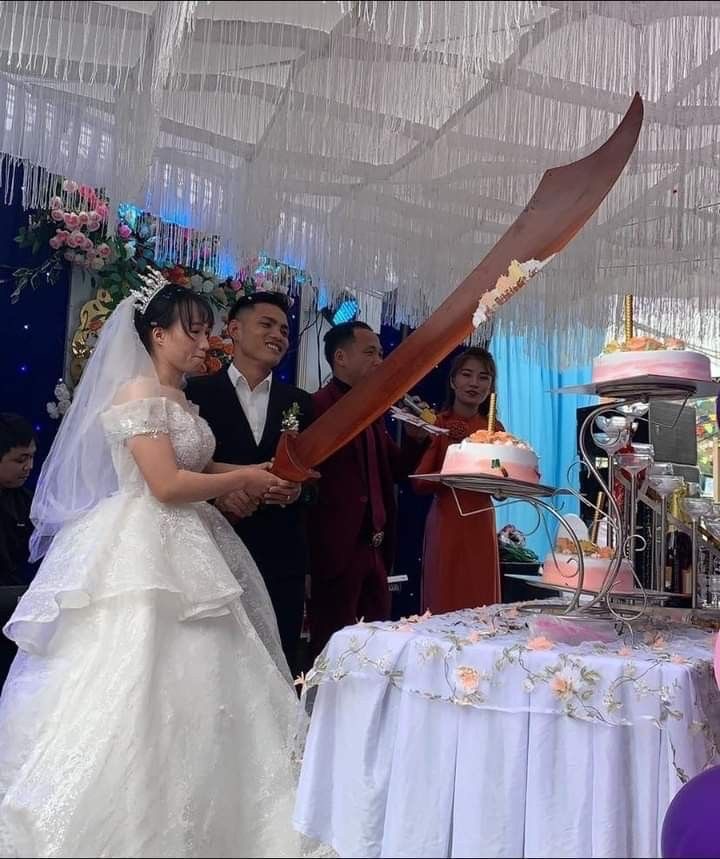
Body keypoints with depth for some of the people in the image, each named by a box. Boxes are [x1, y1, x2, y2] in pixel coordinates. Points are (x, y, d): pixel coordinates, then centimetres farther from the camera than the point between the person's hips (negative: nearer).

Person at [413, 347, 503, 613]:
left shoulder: (495, 429, 8)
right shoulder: (437, 424, -3)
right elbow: (419, 482, -10)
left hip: (481, 526, 4)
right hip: (445, 524, -3)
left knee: (481, 608, 7)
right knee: (443, 609, -1)